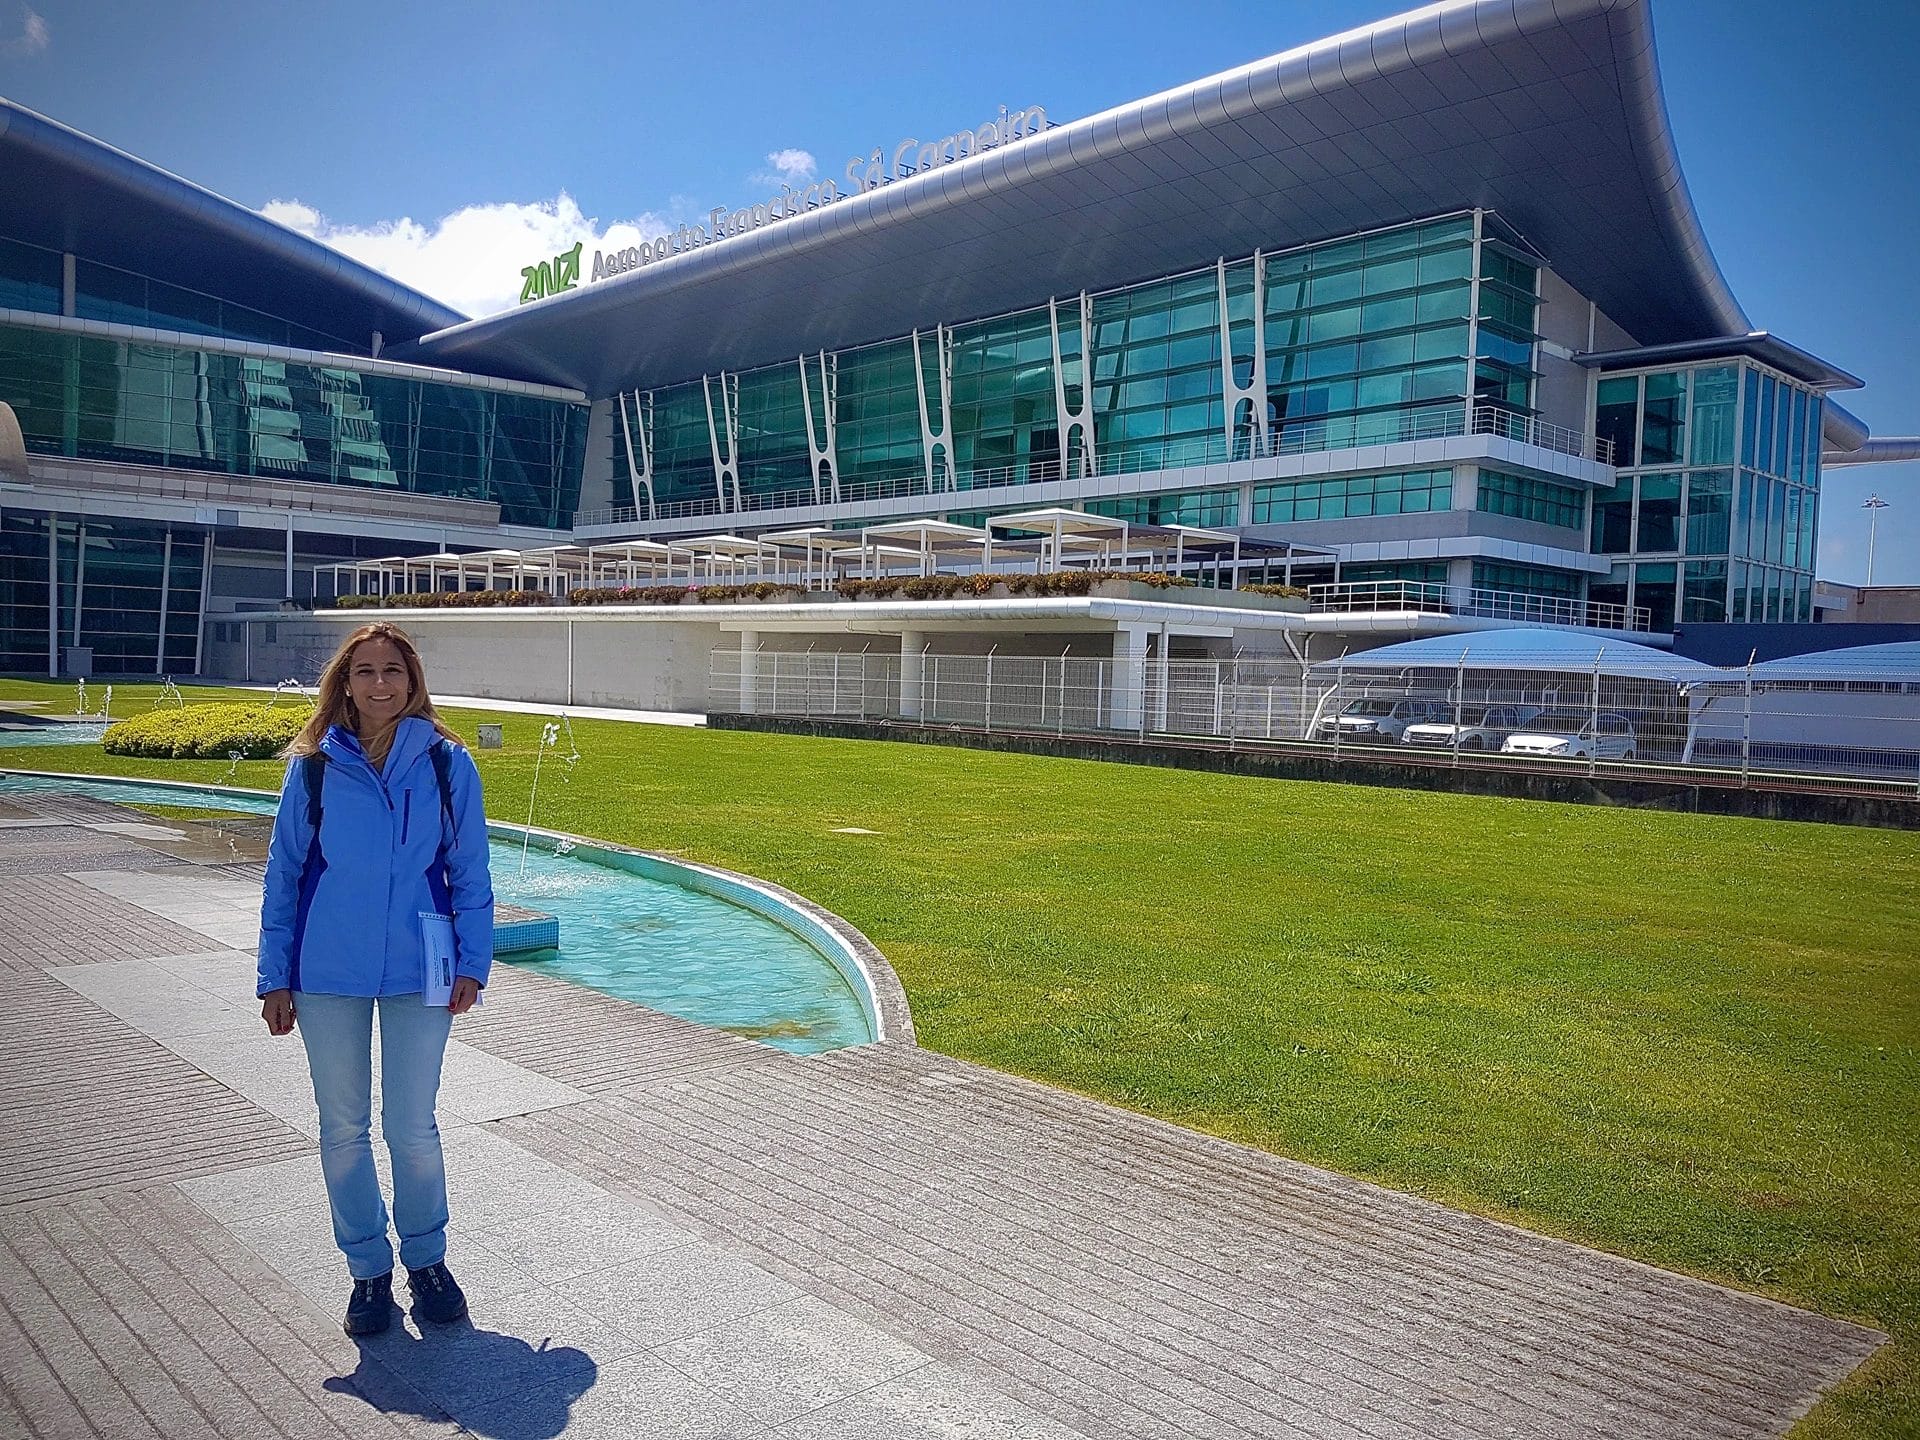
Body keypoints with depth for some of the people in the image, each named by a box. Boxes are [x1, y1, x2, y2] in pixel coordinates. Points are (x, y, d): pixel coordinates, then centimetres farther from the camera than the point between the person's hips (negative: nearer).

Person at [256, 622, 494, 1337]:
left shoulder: (446, 764, -4)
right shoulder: (314, 767, -2)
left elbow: (470, 873, 1)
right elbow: (283, 874, 4)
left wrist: (472, 964, -3)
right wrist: (275, 978, 3)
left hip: (419, 974, -1)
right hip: (327, 976, 1)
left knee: (412, 1128, 7)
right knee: (344, 1129, 11)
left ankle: (427, 1259, 29)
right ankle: (368, 1269, 29)